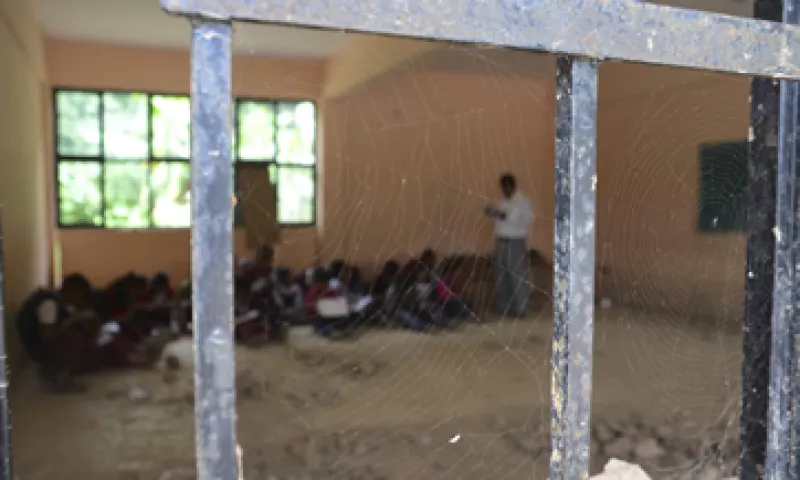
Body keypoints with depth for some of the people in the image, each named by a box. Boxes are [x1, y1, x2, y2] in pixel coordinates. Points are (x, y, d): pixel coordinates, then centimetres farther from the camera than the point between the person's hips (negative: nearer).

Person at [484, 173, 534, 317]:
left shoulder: (523, 201, -6)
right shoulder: (502, 202, 15)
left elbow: (527, 221, -17)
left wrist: (506, 216, -22)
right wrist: (492, 214, 0)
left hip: (516, 243, -7)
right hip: (500, 242, 7)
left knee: (518, 277, -5)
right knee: (501, 277, 8)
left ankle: (520, 309, 2)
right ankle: (504, 308, 18)